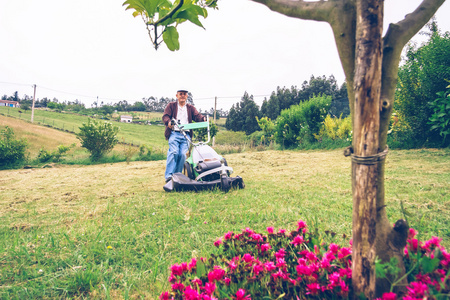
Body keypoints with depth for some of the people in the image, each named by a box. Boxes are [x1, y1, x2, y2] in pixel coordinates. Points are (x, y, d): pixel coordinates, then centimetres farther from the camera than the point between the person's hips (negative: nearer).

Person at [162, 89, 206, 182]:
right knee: (174, 152, -20)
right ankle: (168, 175, -20)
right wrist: (168, 122, -21)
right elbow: (165, 116, 3)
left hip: (186, 135, 2)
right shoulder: (171, 105, 17)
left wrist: (203, 118, -18)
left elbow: (197, 116, 6)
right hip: (174, 133, -2)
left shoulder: (190, 108, 23)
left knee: (183, 154, -13)